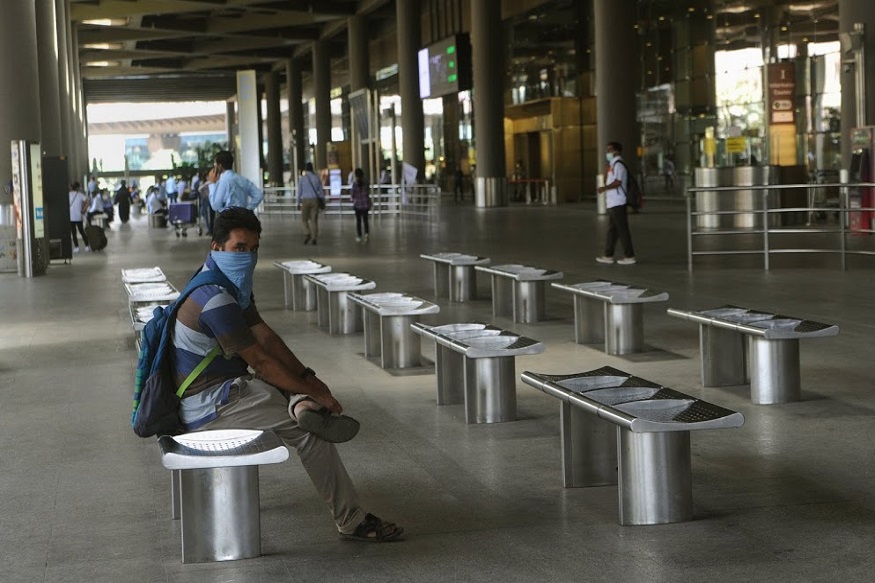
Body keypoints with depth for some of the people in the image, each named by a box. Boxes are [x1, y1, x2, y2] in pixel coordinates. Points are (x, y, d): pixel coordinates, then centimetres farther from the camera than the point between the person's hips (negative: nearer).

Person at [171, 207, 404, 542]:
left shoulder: (234, 285, 9)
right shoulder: (215, 298, -24)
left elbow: (265, 335, 9)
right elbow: (260, 361, -23)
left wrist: (307, 377, -4)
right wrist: (317, 393, -17)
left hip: (224, 387, 11)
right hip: (207, 407, -11)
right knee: (308, 430, -14)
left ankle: (302, 406, -23)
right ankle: (351, 522, -11)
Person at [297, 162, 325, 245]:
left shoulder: (302, 178, -2)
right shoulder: (316, 178, 3)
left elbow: (299, 191, 0)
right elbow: (321, 191, 5)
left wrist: (298, 202, 8)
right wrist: (323, 202, 12)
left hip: (305, 200, -2)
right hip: (315, 200, 2)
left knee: (304, 219, 8)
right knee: (314, 219, 6)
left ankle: (309, 233, -14)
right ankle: (313, 238, 2)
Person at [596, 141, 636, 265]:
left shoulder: (618, 164, -13)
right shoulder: (613, 164, 18)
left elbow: (617, 182, -22)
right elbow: (607, 181, 20)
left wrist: (604, 188, -25)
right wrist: (606, 169, 10)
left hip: (617, 203, -10)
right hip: (612, 202, 10)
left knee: (622, 229, -7)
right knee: (612, 229, 13)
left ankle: (629, 256, -4)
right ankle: (608, 255, 18)